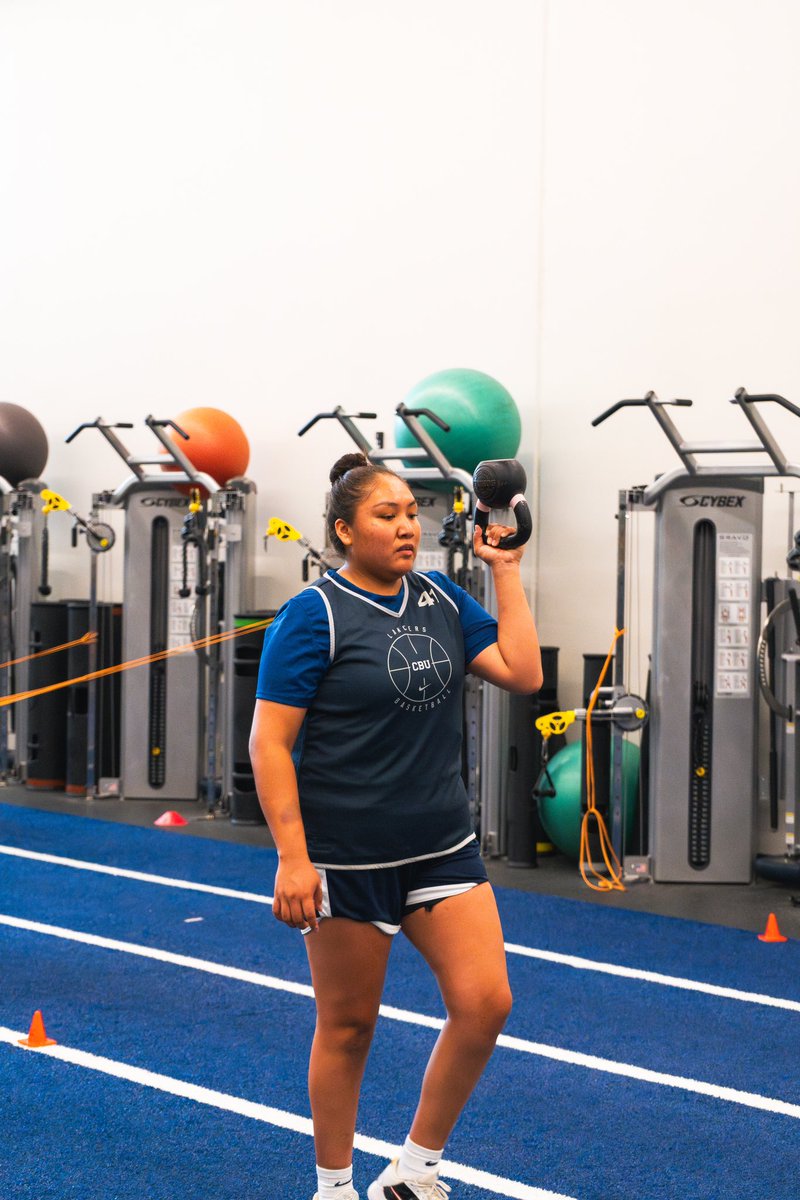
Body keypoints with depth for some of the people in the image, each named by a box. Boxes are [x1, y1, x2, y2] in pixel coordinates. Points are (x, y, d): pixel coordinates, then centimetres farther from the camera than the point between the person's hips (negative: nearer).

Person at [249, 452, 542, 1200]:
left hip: (442, 849, 5)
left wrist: (505, 569, -1)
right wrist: (292, 858, -19)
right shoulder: (315, 613, -10)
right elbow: (269, 740, -13)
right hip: (349, 858, -5)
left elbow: (523, 673, 0)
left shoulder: (440, 599, 8)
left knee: (485, 1003, -3)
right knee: (348, 1027, 7)